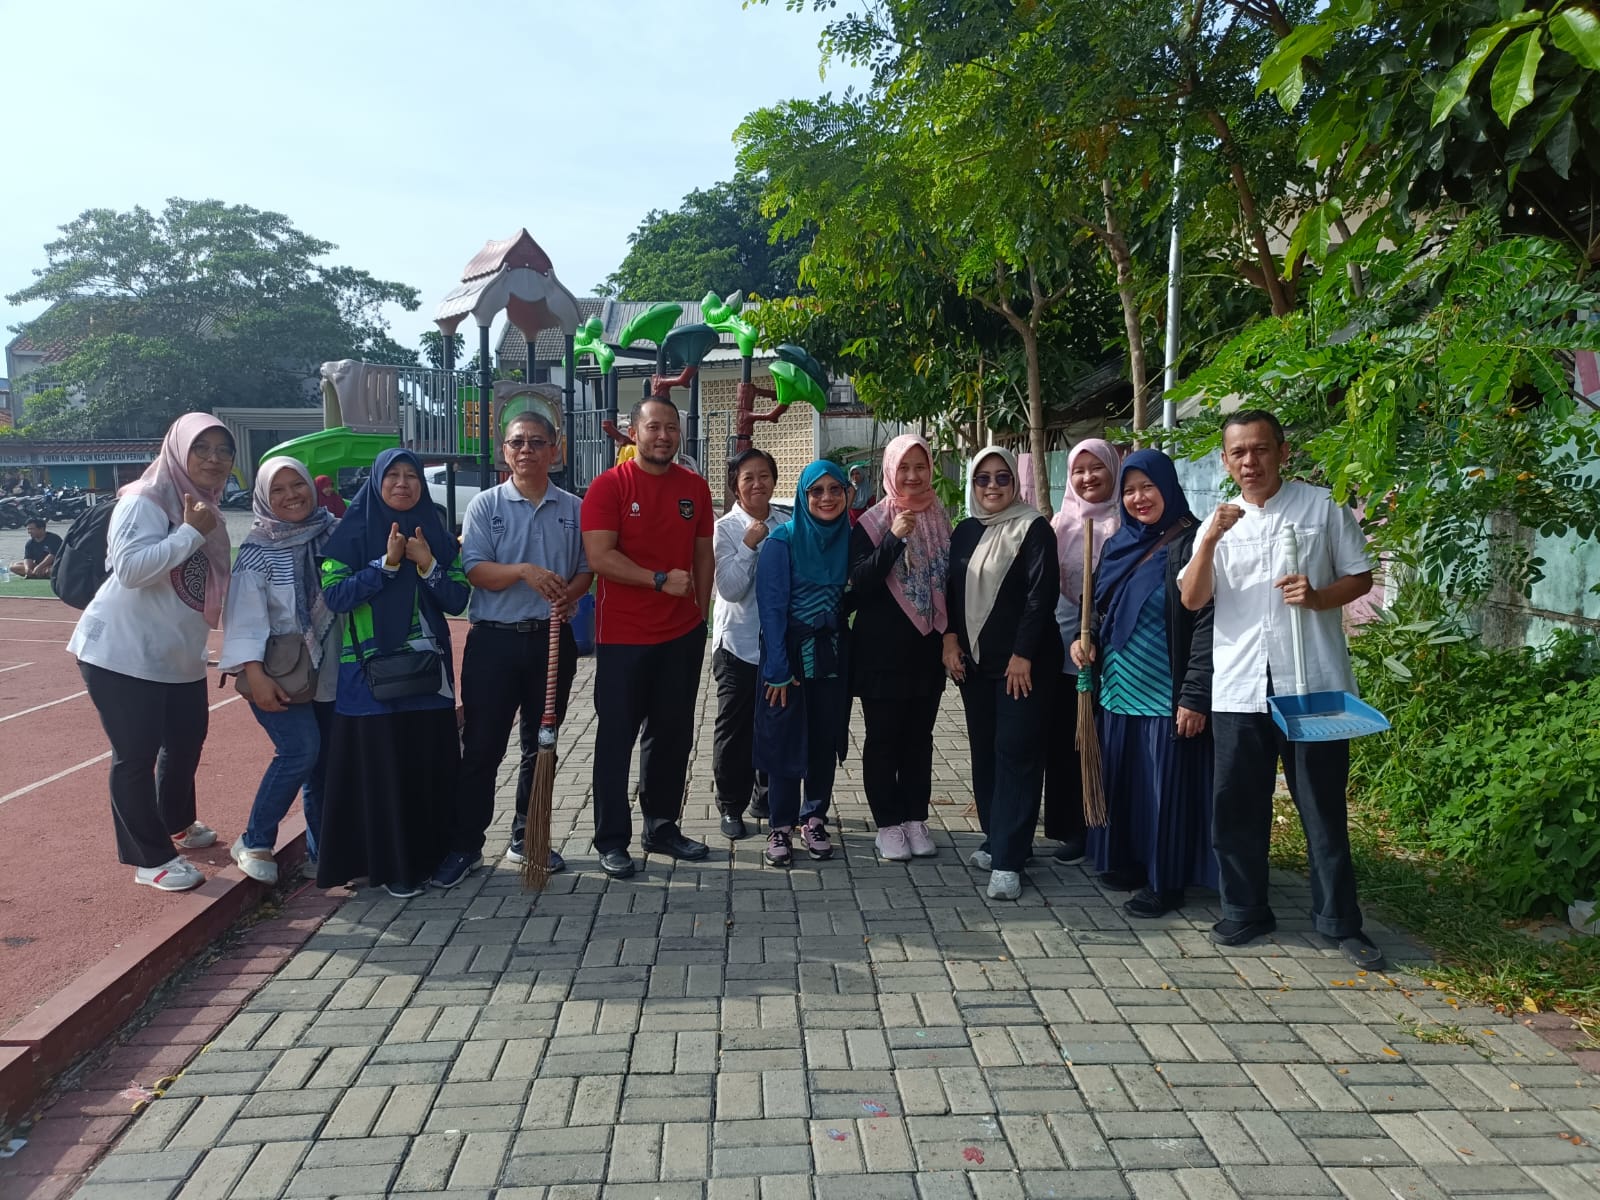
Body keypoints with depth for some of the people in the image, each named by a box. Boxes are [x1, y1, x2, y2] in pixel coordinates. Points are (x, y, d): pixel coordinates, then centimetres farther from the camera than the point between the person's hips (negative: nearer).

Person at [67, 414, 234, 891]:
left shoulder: (206, 511, 11)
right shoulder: (144, 501, -15)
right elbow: (131, 568, -30)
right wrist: (190, 532, -28)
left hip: (180, 656, 9)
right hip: (123, 654, -9)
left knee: (186, 741, 21)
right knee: (136, 754, -3)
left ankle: (176, 824, 43)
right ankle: (149, 859, 8)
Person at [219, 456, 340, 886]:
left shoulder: (333, 532, 4)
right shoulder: (257, 551, -7)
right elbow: (246, 616, -13)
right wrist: (255, 674, -21)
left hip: (328, 670, 4)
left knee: (328, 762, 7)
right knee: (301, 750, -18)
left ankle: (322, 853, 20)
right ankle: (254, 843, 0)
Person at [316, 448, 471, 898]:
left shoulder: (437, 535, 9)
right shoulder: (353, 533, -1)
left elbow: (457, 600, 3)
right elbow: (335, 594, -10)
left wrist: (427, 565, -12)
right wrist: (388, 563, -17)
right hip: (371, 671, -3)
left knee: (430, 763, 6)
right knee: (380, 766, 0)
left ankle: (428, 854, 21)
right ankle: (390, 865, 11)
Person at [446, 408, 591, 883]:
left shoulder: (572, 509, 5)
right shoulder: (486, 505, 0)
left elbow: (587, 568, 6)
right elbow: (475, 569, -9)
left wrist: (570, 594, -15)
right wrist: (524, 571, -25)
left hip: (552, 639, 2)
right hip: (494, 639, -2)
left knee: (540, 745, 12)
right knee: (481, 747, 1)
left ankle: (527, 838, 27)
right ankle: (464, 844, 13)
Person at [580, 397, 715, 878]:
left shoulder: (694, 486, 7)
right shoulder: (609, 485, -7)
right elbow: (599, 556, -16)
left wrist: (701, 613, 10)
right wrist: (660, 580, -19)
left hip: (683, 635, 5)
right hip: (623, 636, -5)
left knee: (674, 736, 13)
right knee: (616, 738, 3)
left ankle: (662, 827, 28)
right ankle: (612, 841, 13)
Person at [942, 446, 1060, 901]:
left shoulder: (1034, 528, -6)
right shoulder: (965, 531, 11)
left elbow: (1042, 593, -13)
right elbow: (952, 590, 15)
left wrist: (1022, 655, -16)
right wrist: (950, 639, 2)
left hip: (1023, 663, -6)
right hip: (974, 660, 6)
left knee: (1015, 754, -6)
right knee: (984, 752, 10)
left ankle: (1007, 860, -4)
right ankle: (996, 841, 22)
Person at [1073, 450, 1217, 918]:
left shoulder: (1190, 543, -11)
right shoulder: (1118, 545, 10)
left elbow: (1206, 622, -15)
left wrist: (1195, 695, -18)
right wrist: (1085, 638, 1)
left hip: (1166, 694, -7)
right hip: (1120, 687, 7)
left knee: (1165, 785, 3)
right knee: (1123, 779, 14)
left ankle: (1165, 880, 15)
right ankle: (1127, 860, 30)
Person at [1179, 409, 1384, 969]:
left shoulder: (1322, 508, 2)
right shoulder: (1219, 522, 9)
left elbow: (1361, 577, 6)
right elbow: (1192, 599, -2)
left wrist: (1319, 597, -14)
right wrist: (1210, 540, -16)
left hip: (1313, 682, -2)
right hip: (1239, 686, 3)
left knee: (1323, 806, 5)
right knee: (1237, 807, 9)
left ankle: (1339, 921, 18)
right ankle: (1244, 911, 23)